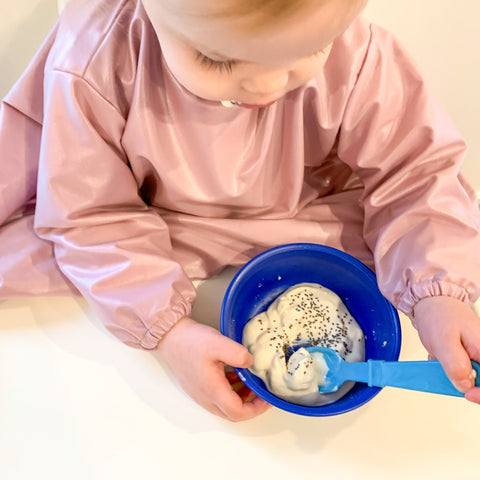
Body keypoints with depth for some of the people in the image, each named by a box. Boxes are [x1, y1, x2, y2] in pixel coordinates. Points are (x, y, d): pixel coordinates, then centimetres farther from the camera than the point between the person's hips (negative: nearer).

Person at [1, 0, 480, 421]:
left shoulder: (356, 58, -28)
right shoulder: (94, 64, -30)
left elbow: (414, 174, -19)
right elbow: (93, 218, -22)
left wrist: (437, 297, -33)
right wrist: (169, 331, -30)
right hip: (156, 221, 0)